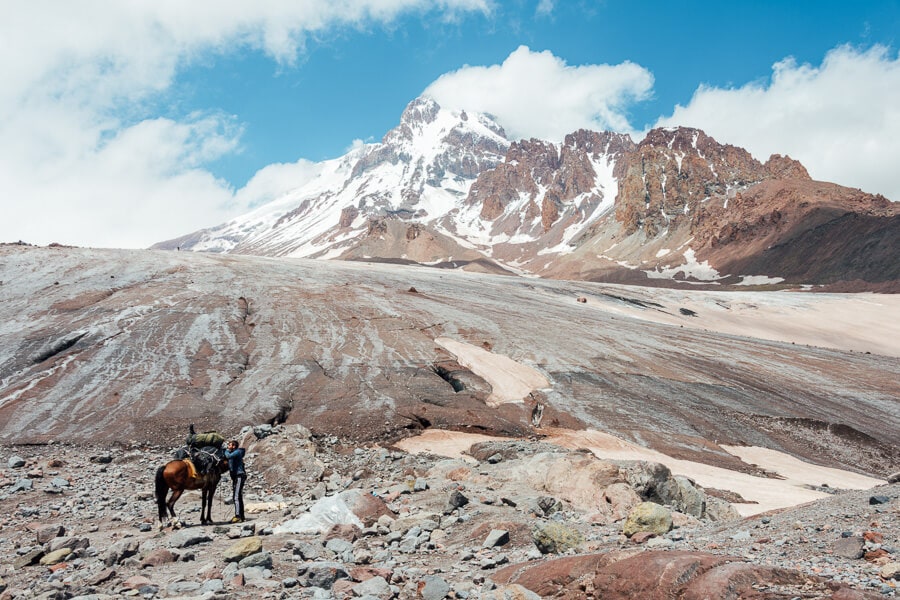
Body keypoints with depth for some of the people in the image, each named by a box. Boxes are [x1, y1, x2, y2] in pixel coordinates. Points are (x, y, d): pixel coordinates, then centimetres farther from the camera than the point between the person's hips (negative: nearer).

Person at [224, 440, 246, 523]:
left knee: (237, 497, -14)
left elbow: (228, 456, -25)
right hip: (235, 476, 10)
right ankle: (241, 516, 19)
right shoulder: (233, 453, 19)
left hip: (239, 476, -10)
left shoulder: (238, 452, -10)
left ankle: (238, 517, -17)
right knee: (235, 497, 13)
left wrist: (227, 450, -6)